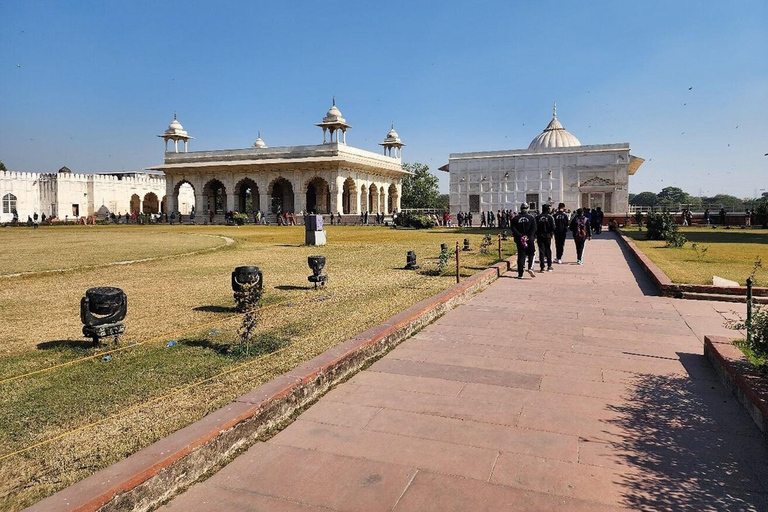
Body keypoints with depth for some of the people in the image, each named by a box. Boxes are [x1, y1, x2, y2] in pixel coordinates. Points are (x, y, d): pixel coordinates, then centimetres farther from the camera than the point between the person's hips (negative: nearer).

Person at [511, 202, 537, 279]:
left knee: (520, 256, 5)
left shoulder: (516, 218, 3)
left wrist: (520, 236, -9)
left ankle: (520, 274, 3)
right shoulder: (531, 218, 1)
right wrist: (528, 236, -12)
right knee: (531, 254, 16)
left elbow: (513, 228, -6)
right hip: (529, 240, -1)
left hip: (519, 240, 1)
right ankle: (530, 268, -5)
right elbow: (534, 228, -9)